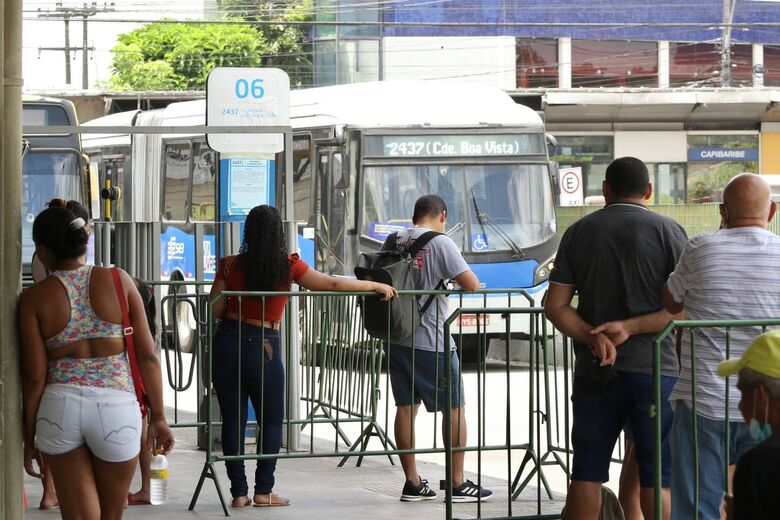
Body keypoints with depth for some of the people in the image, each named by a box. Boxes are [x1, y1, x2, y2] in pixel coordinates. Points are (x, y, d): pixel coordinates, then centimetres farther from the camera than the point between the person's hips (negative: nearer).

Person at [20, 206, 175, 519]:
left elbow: (34, 375, -2)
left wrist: (29, 437, 7)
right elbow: (147, 356, 0)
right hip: (116, 405, 1)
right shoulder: (118, 281, 2)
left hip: (60, 405, -1)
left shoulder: (34, 299, -1)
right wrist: (158, 417, 8)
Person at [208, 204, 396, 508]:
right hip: (263, 346, -2)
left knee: (233, 418, 8)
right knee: (271, 421, 12)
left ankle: (239, 492, 7)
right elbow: (333, 284, -2)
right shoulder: (288, 266, -5)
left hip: (227, 342, 2)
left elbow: (215, 309, 0)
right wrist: (377, 286, 9)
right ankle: (263, 491, 9)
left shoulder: (230, 265, -3)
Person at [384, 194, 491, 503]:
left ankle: (413, 483, 12)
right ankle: (458, 484, 6)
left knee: (405, 408, 10)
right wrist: (456, 279, 5)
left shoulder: (393, 242, 5)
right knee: (455, 409, 5)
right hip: (432, 343, -6)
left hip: (397, 338, 6)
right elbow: (471, 285, -15)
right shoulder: (440, 243, -12)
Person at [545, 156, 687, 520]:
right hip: (652, 368, -3)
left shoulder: (579, 232, 7)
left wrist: (591, 337, -12)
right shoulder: (667, 232, -3)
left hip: (594, 369, 3)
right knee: (657, 475, 1)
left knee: (587, 471, 7)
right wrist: (630, 327, -11)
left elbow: (556, 306, 1)